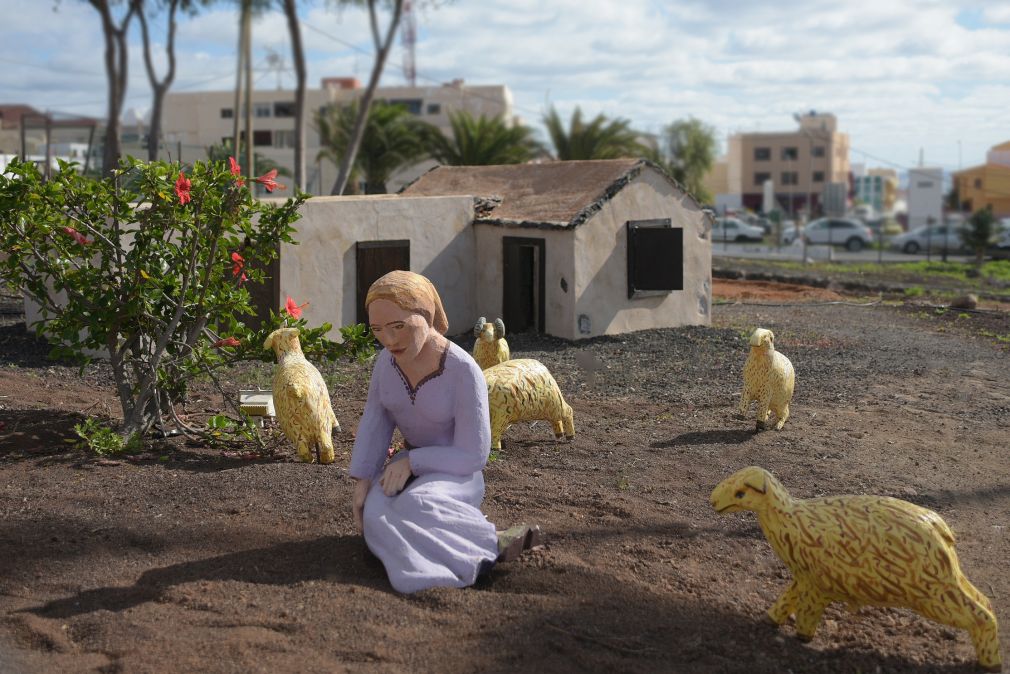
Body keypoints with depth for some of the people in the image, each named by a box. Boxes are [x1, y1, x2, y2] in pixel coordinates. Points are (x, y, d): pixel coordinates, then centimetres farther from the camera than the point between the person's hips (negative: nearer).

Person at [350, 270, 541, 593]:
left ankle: (485, 545, -22)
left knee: (413, 508, -37)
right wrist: (362, 481, -12)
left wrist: (410, 462, -23)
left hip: (455, 472, -5)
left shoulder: (463, 371, -23)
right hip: (408, 465, 5)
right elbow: (375, 425, 0)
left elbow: (472, 455, -19)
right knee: (378, 516, -28)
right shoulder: (387, 360, -6)